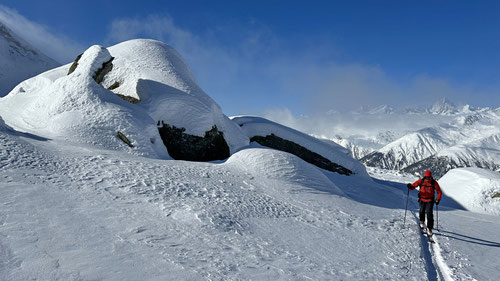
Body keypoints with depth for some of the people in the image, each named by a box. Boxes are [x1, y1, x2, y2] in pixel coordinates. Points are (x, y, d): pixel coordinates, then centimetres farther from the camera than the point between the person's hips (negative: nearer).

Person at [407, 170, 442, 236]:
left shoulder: (434, 183, -10)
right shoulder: (421, 181, -8)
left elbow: (439, 192, -3)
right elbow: (413, 186, -5)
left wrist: (438, 200, -16)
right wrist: (410, 186, -29)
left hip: (430, 200, -1)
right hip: (422, 199, 1)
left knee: (429, 213, -11)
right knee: (422, 211, 10)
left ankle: (429, 228, -5)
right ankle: (422, 222, 41)